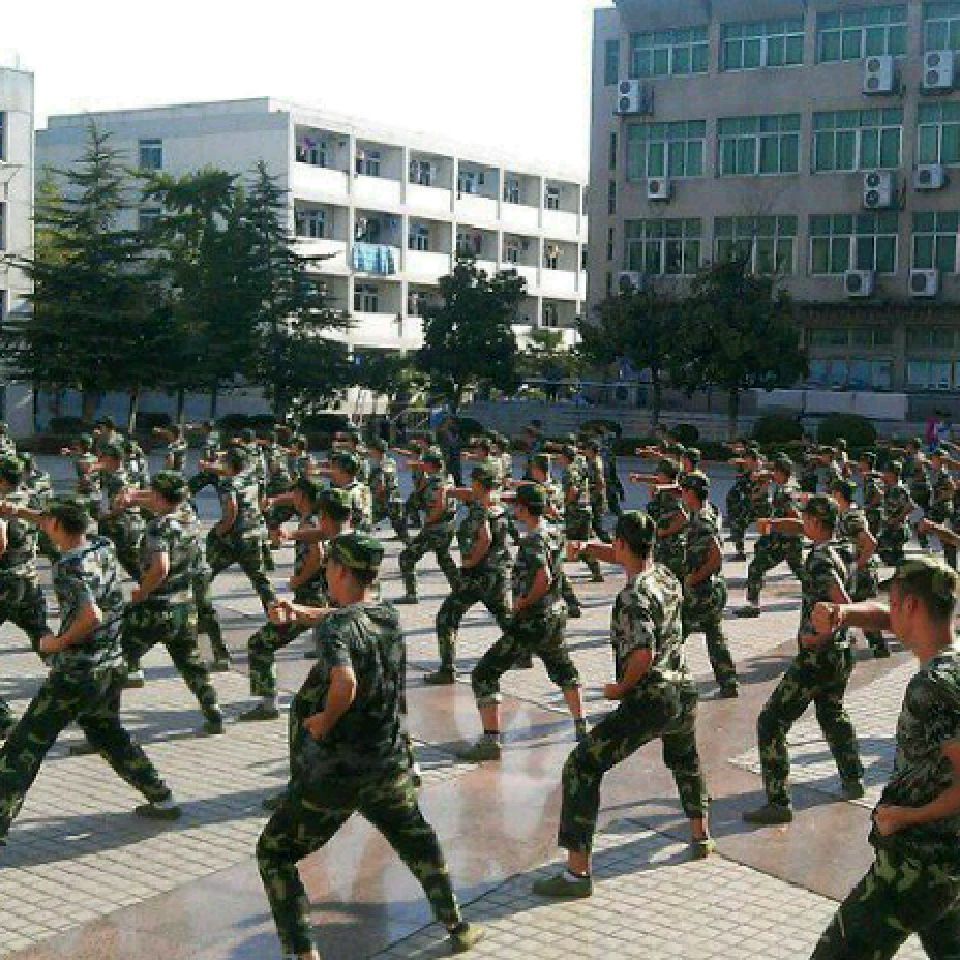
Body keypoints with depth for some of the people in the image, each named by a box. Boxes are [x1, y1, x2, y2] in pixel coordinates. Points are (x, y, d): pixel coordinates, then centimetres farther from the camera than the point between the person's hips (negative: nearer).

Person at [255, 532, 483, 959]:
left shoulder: (336, 626, -21)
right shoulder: (388, 615, 0)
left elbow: (345, 683, -39)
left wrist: (324, 721, -21)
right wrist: (300, 611, 10)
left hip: (331, 773, -6)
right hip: (391, 766, 6)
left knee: (273, 853, 11)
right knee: (416, 838, 32)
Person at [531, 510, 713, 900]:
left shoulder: (634, 595, -16)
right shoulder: (666, 576, 8)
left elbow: (643, 653, -28)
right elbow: (633, 560, 31)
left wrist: (621, 688, -12)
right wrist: (589, 548, 25)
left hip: (647, 702, -8)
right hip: (684, 695, 8)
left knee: (582, 768, -4)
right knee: (685, 758, 39)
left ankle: (577, 872, -7)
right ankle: (701, 835, 46)